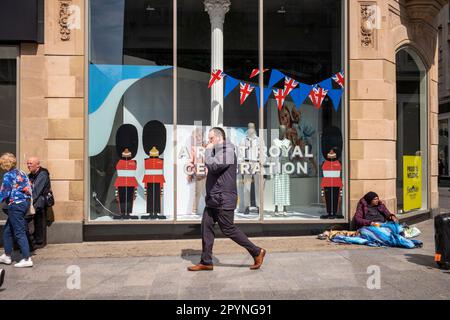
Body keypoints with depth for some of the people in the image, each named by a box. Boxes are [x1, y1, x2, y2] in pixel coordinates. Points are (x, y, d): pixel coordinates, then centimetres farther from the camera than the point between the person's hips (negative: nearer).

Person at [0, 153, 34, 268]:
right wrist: (28, 204, 18)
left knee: (19, 232, -4)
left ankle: (27, 259, -4)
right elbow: (29, 188, 14)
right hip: (25, 202, 9)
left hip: (16, 205, -9)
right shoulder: (21, 173, 12)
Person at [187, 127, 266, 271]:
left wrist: (208, 151, -12)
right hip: (213, 200, 10)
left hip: (224, 200, -10)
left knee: (229, 230, -3)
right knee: (206, 227, 6)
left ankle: (257, 252, 10)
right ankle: (206, 262, 11)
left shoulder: (227, 151, -13)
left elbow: (212, 166, -26)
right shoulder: (218, 151, 18)